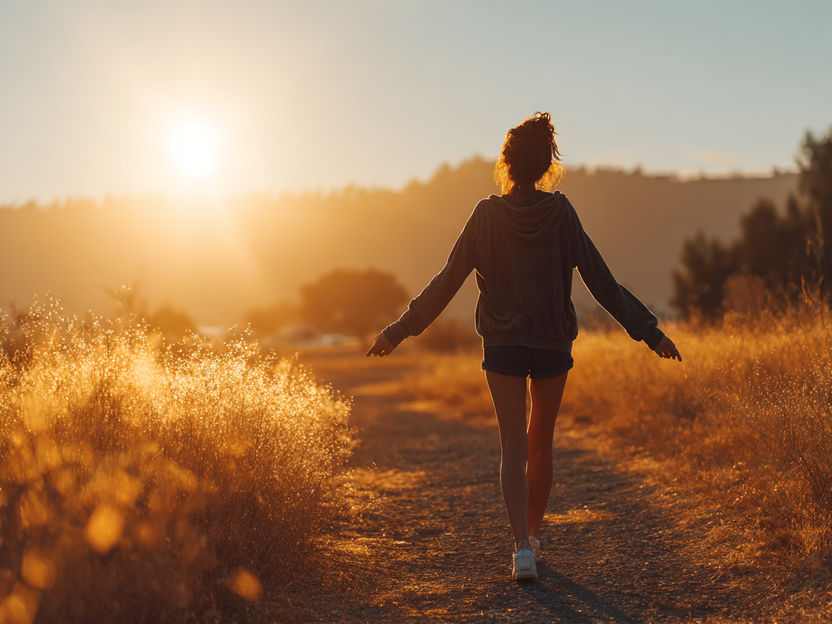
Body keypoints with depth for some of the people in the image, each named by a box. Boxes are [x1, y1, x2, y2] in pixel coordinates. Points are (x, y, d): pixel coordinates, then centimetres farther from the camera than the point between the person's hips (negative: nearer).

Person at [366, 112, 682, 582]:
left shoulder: (487, 216, -7)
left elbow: (447, 283, -5)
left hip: (503, 345, -1)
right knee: (541, 443, 16)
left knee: (514, 446, -1)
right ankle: (533, 534, 29)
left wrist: (399, 330, 3)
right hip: (553, 344, 1)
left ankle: (522, 546, -16)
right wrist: (650, 331, -1)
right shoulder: (561, 214, -5)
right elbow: (602, 281, -6)